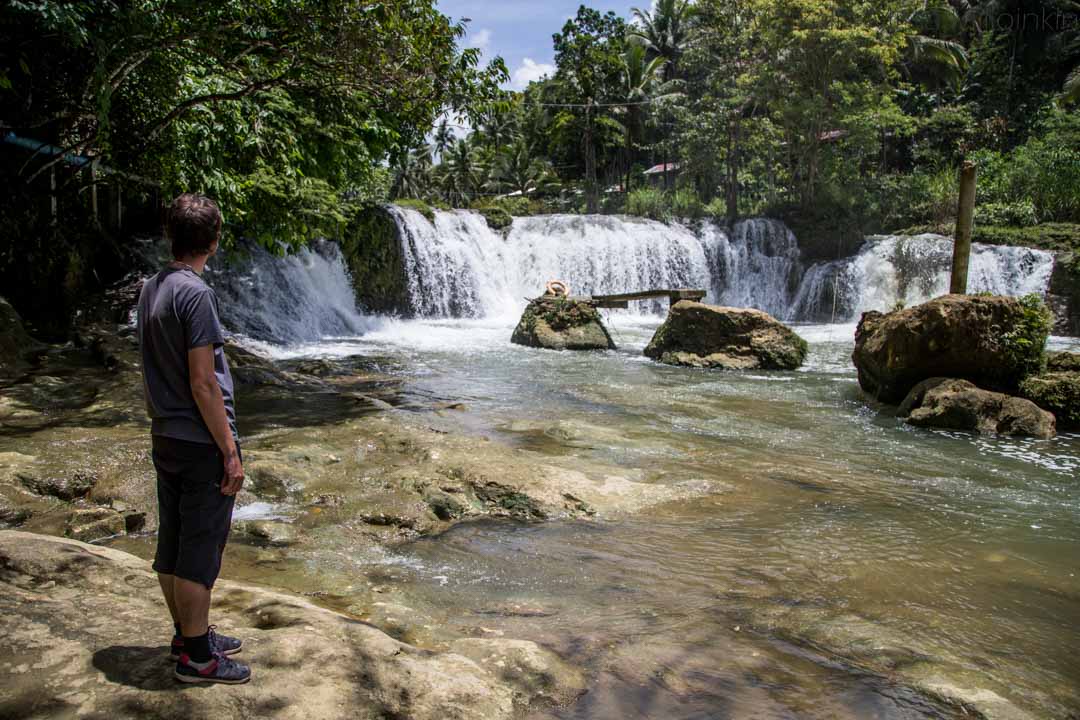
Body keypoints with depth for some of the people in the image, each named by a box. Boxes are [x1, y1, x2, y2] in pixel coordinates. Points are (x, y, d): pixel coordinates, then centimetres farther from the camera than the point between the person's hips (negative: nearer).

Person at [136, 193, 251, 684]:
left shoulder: (150, 290, 9)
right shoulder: (195, 293, -18)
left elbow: (153, 372, 14)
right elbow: (202, 384, -20)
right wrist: (230, 452, -15)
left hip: (165, 440, 9)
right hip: (201, 443, -9)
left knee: (172, 545, 15)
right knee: (200, 551, 1)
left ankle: (189, 635, 30)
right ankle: (196, 657, 11)